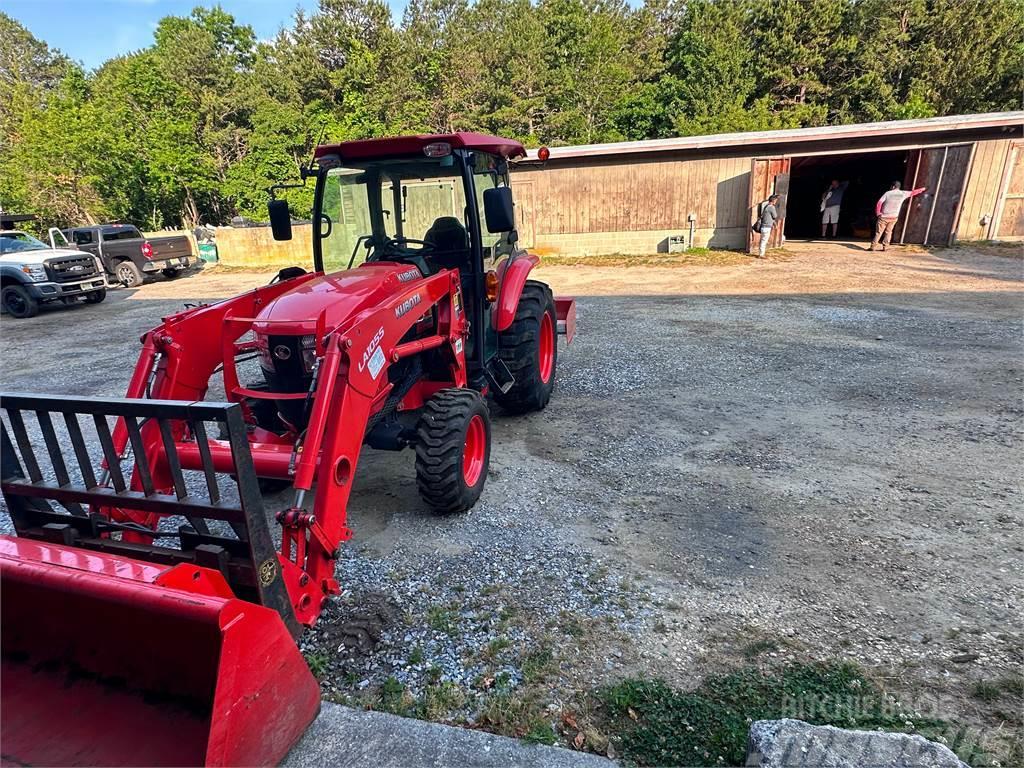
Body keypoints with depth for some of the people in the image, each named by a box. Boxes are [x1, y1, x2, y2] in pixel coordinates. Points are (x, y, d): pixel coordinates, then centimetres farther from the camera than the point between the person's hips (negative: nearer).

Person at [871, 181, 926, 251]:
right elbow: (913, 192, 18)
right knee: (888, 232, 13)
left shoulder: (888, 193, -7)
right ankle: (884, 247, 8)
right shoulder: (903, 194, 2)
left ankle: (873, 247, -3)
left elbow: (879, 203, -13)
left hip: (884, 216, -3)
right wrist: (922, 189, 36)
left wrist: (878, 213, -3)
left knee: (879, 232, -1)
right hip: (894, 217, 3)